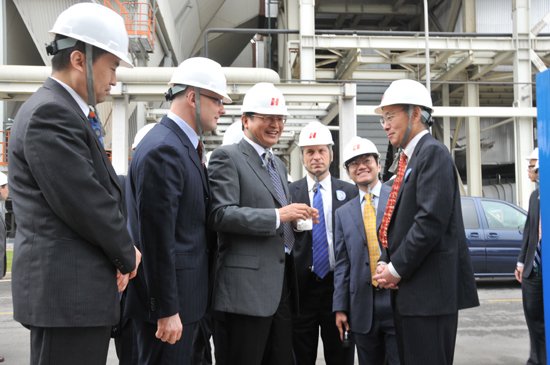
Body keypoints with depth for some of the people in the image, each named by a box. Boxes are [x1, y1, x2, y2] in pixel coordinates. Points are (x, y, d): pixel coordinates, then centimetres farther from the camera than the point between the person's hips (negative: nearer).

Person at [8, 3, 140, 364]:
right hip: (68, 293, -10)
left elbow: (102, 190, 16)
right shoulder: (49, 113, -16)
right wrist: (127, 254, -5)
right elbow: (84, 204, -20)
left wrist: (120, 253, 3)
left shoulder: (70, 112, 17)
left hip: (81, 290, 10)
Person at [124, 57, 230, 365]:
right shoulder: (163, 149, -19)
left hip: (183, 295, 10)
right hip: (167, 299, -10)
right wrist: (167, 310, -21)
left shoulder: (184, 146, 13)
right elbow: (157, 238, -22)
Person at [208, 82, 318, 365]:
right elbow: (220, 215, -17)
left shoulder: (278, 165, 22)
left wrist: (297, 221, 6)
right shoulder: (227, 157, -5)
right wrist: (277, 216, -20)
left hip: (282, 283, 8)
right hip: (249, 285, -8)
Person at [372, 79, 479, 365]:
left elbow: (431, 220, -20)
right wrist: (386, 264, 2)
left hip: (430, 289, -9)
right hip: (408, 291, 9)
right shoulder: (407, 159, 18)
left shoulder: (433, 153, -10)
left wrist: (397, 269, -14)